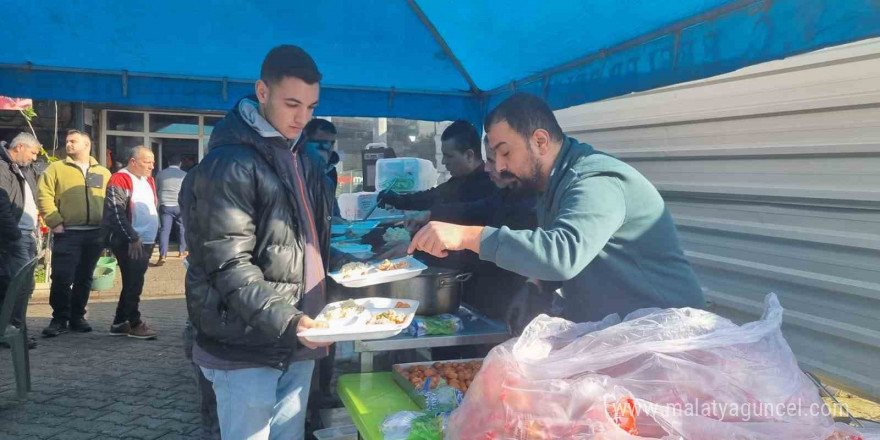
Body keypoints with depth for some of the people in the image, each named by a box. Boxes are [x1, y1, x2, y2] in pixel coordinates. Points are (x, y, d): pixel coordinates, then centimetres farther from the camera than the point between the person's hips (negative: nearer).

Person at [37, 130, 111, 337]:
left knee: (84, 279, 10)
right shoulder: (56, 168, 5)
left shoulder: (103, 173, 13)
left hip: (95, 234, 3)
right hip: (68, 234, -2)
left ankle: (77, 317, 21)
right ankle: (59, 319, 8)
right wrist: (54, 222, -12)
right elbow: (43, 196, -3)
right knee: (62, 278, -5)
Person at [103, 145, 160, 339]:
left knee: (133, 283, 12)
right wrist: (132, 238, -18)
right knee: (133, 284, -3)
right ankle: (135, 324, 6)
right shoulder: (120, 180, -12)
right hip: (129, 243, -8)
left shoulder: (148, 180, 14)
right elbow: (116, 213, -18)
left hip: (146, 242, 8)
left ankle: (119, 323, 22)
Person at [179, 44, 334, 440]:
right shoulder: (229, 164, -13)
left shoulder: (304, 162, 14)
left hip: (298, 347, 8)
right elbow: (230, 268, -19)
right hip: (247, 350, -8)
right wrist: (287, 321, -29)